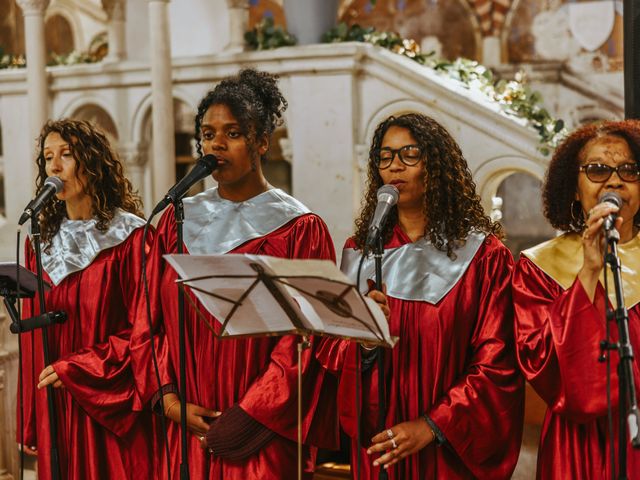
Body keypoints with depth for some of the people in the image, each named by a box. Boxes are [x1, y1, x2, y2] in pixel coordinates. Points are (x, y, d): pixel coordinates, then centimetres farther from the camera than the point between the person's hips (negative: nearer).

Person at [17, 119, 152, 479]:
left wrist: (78, 368, -15)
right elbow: (32, 338, 9)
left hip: (112, 412, -4)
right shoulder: (43, 241, 9)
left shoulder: (130, 238, -7)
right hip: (55, 409, 5)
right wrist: (31, 425, 8)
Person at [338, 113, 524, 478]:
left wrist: (432, 425, -16)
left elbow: (497, 365, -9)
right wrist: (363, 342, -18)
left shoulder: (483, 255, -4)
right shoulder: (358, 251, 6)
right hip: (375, 447, 3)